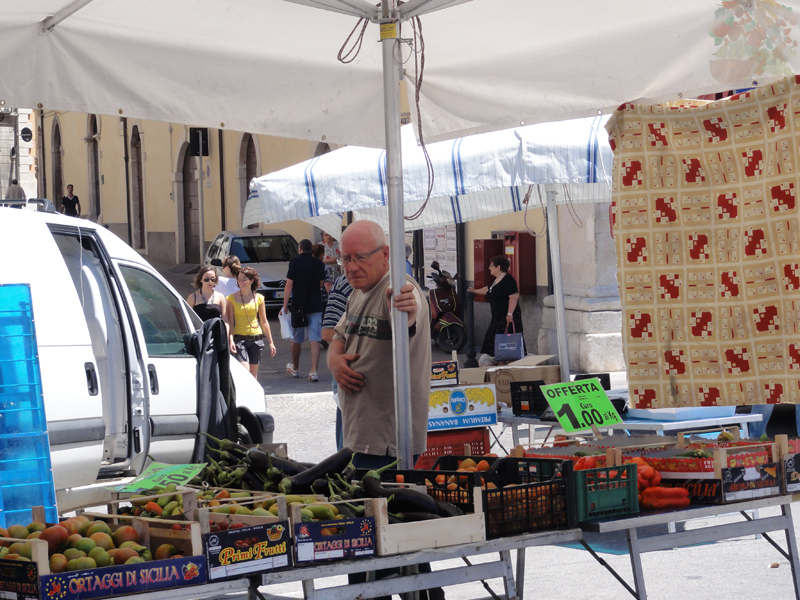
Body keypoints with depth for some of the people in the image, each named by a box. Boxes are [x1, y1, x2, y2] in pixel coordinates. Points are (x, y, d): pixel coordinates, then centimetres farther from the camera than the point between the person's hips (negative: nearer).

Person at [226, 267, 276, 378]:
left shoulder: (259, 298, 7)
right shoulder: (232, 298, 0)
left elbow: (264, 322, 12)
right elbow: (230, 322, -3)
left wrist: (271, 342, 11)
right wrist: (231, 340, -16)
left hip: (256, 338, 3)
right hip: (240, 338, -3)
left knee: (253, 374, 5)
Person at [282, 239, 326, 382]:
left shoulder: (295, 262, -5)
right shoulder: (319, 263, 3)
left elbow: (289, 285, -8)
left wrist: (285, 305, -4)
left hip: (298, 305, -2)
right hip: (315, 306, 2)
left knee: (296, 339, 14)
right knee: (315, 339, -4)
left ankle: (295, 368, 30)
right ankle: (314, 371, -14)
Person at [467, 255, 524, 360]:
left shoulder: (508, 279, -14)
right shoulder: (496, 280, 17)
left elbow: (514, 297, -21)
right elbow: (488, 290, 36)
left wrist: (510, 314, -25)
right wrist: (475, 291, 45)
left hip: (508, 317, -10)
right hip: (498, 317, 10)